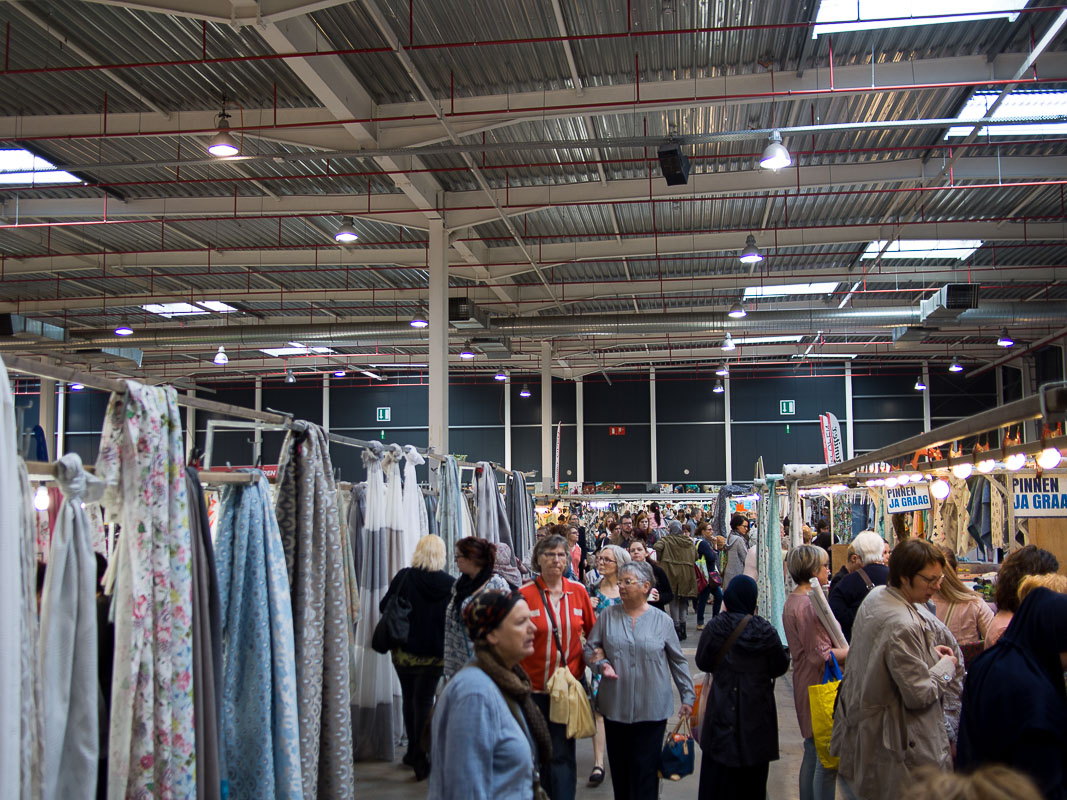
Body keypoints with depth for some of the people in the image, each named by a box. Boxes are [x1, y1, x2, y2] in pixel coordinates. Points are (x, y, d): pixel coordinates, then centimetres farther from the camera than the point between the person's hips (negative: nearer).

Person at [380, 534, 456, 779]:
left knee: (409, 697, 18)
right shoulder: (450, 584, -10)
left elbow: (384, 606, -5)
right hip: (436, 654, 0)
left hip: (405, 650, 1)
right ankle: (421, 757, 3)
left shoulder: (404, 577, -12)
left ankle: (414, 752, 26)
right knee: (424, 700, 7)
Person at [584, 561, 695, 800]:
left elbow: (678, 661, 7)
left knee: (645, 768, 2)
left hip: (652, 708, -2)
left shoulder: (662, 620, 0)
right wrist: (601, 664, -11)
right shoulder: (608, 616, 3)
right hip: (616, 706, 2)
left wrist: (687, 696, 7)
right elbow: (590, 648, 9)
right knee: (619, 767, 10)